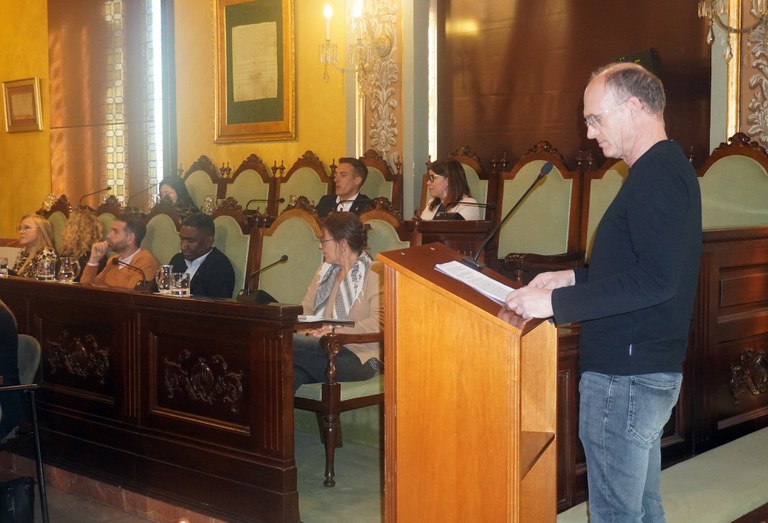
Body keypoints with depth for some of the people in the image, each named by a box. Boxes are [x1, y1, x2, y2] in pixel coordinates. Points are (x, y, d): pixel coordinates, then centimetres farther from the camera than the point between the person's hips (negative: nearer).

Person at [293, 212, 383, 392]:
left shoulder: (373, 272, -2)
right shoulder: (326, 270, 24)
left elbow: (379, 322, -14)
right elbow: (306, 309, 19)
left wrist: (336, 331, -18)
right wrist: (310, 330, -3)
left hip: (358, 357, -6)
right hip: (322, 347, 6)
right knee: (292, 374, -32)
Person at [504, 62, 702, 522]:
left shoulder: (657, 176, -18)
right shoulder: (668, 168, 16)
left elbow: (656, 279, -29)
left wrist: (556, 303, -25)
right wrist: (574, 278, 14)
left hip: (627, 377, -11)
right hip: (649, 368, 11)